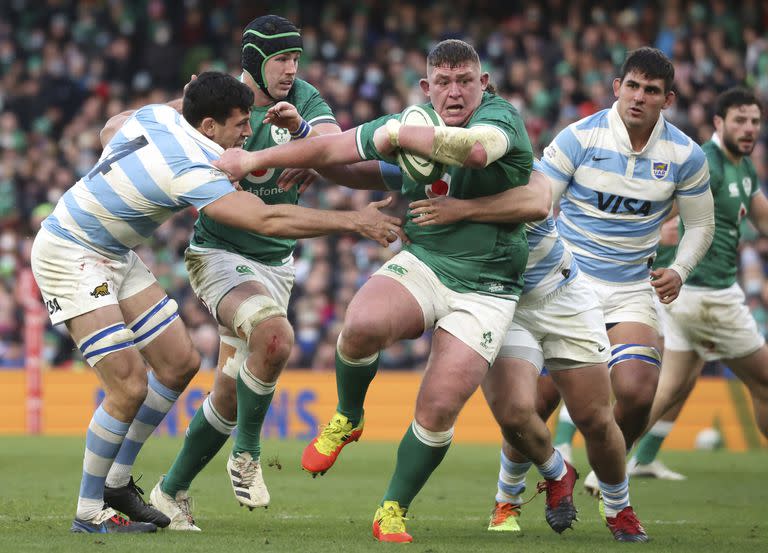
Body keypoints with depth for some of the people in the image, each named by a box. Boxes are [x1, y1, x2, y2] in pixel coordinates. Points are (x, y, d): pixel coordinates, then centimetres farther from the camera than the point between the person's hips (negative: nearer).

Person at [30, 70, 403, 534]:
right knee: (130, 386, -16)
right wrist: (354, 221, -32)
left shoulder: (157, 115, -3)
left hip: (112, 254, 10)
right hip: (70, 257, -10)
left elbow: (110, 129, 19)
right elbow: (267, 220, -36)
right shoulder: (191, 171, -29)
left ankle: (117, 479, 20)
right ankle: (89, 513, -2)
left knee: (180, 363, 8)